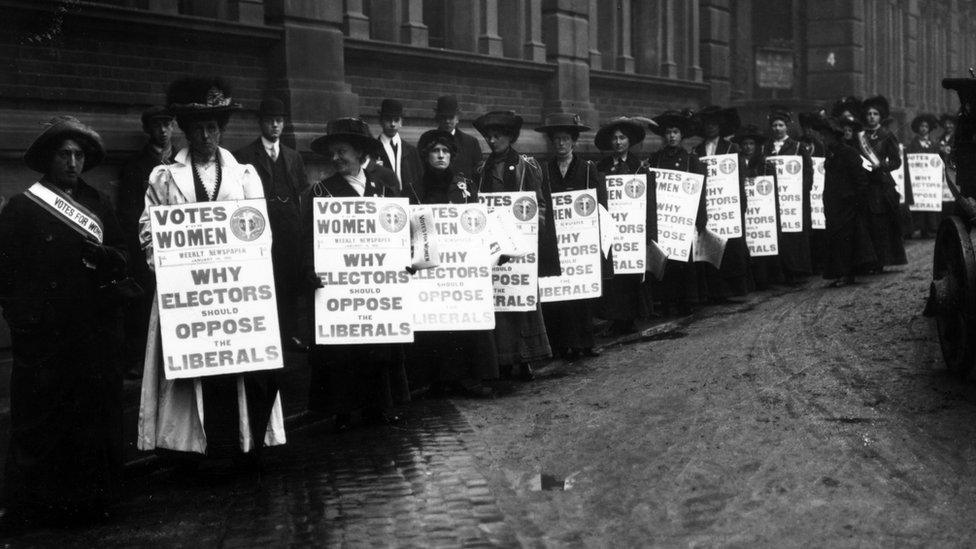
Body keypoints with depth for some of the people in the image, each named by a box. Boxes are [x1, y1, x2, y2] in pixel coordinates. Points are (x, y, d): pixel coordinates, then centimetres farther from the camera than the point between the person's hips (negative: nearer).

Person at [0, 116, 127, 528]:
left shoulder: (97, 204, 16)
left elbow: (121, 257, 15)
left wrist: (103, 257, -7)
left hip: (96, 334, 4)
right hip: (43, 336, -3)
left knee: (96, 414, 4)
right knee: (39, 422, -2)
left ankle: (89, 501, 13)